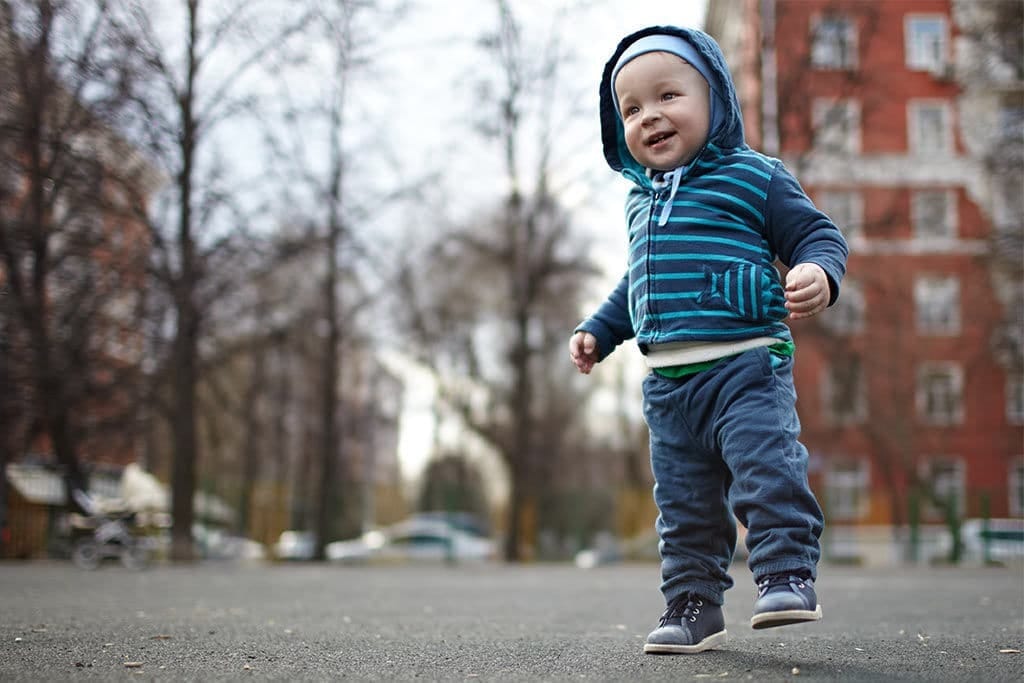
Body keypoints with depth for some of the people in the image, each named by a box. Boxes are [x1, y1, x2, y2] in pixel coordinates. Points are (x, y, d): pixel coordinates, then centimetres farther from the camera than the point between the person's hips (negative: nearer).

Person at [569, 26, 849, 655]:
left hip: (745, 365, -6)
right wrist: (598, 331, 29)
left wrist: (819, 273, -23)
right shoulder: (642, 200, 19)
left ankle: (788, 575, -7)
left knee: (767, 470, -18)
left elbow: (818, 233, -2)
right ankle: (693, 607, 17)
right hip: (667, 383, 6)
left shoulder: (754, 177, 0)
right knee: (684, 503, 9)